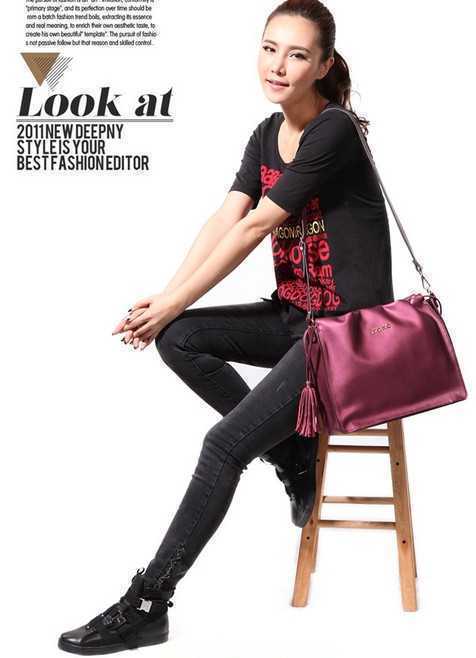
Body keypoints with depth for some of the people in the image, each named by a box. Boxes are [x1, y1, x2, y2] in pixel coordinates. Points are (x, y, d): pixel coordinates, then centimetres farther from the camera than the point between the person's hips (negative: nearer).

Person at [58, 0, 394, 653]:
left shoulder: (334, 133, -17)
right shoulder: (268, 134, 10)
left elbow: (252, 228, -17)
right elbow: (223, 220, 1)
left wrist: (173, 303, -13)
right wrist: (167, 298, -12)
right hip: (294, 317, 9)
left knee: (224, 445, -18)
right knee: (177, 339, -7)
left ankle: (147, 606, -10)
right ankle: (296, 455, 3)